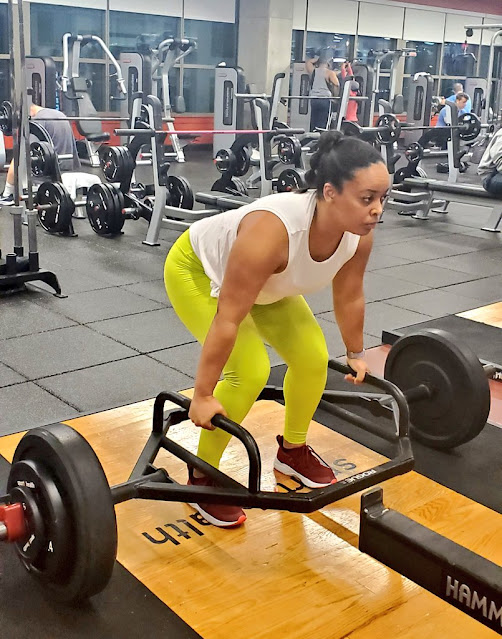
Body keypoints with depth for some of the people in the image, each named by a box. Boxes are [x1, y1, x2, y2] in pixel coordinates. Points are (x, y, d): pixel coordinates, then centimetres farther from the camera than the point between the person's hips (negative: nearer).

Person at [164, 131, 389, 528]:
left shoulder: (358, 235, -21)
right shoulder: (272, 231, -42)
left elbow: (349, 298, -2)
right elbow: (228, 318, -36)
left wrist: (356, 354, 10)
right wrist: (203, 395, -28)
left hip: (262, 280, 7)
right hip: (198, 271, -7)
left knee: (313, 357, -2)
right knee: (250, 370, -20)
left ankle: (293, 450, 23)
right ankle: (202, 477, 0)